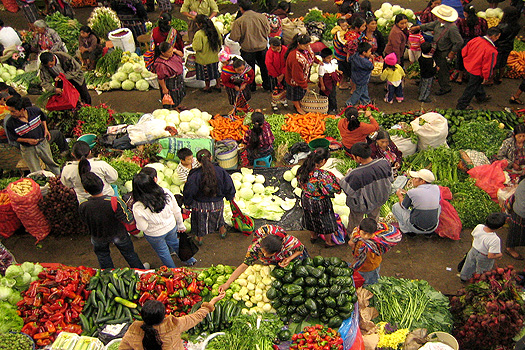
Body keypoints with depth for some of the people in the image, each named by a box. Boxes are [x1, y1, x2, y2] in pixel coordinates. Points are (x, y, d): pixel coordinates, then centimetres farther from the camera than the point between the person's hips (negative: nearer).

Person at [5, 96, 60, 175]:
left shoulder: (35, 110, -18)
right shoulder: (10, 123, -23)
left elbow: (43, 117, 6)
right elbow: (13, 137, -9)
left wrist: (46, 129, -5)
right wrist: (27, 140, -22)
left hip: (42, 143, 2)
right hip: (28, 149, -2)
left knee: (51, 163, 24)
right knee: (36, 173, 12)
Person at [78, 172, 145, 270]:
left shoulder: (82, 207, -30)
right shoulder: (115, 202, -39)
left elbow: (85, 221, -7)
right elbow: (130, 221, -27)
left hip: (98, 239, 2)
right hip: (118, 235, -1)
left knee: (102, 255, 31)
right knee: (129, 253, 26)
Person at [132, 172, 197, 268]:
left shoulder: (138, 208, -34)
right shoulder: (166, 193, -25)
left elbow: (143, 227, -20)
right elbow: (176, 211, -9)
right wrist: (180, 225, 8)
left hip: (154, 234, -3)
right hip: (171, 227, 3)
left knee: (162, 252, 26)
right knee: (175, 243, 33)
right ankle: (189, 260, 56)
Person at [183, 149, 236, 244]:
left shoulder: (195, 175, -27)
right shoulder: (220, 171, -21)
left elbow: (189, 192, -17)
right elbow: (229, 186, -8)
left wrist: (187, 203, 2)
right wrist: (230, 196, 13)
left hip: (200, 205, -2)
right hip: (217, 203, 2)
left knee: (200, 221, 26)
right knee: (218, 218, 33)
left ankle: (200, 238, 50)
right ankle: (222, 231, 59)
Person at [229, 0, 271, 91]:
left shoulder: (238, 21, -20)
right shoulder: (262, 17, -10)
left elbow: (235, 38, -17)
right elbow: (268, 32, 1)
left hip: (247, 49, -3)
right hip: (262, 47, 3)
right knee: (264, 67, 21)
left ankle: (251, 86, 31)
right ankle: (267, 85, 35)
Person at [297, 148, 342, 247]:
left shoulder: (303, 170, -19)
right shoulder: (322, 175, -38)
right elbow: (334, 188, -26)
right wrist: (336, 179, -8)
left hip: (306, 201, 6)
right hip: (320, 204, -6)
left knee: (311, 218, 32)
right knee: (326, 221, 22)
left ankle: (313, 236, 58)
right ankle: (328, 242, 46)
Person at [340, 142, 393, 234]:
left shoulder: (356, 175, -42)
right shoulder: (384, 163, -27)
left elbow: (350, 192, -27)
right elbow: (390, 179, -8)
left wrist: (346, 177, -13)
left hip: (362, 205, -5)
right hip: (380, 200, 5)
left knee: (355, 220, 29)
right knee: (374, 216, 37)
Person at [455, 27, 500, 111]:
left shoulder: (476, 40, -13)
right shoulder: (491, 50, -30)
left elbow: (464, 51, -1)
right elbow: (488, 66, -22)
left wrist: (468, 60, 18)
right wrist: (486, 77, -7)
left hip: (468, 66, 8)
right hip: (477, 72, -8)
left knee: (477, 83, 32)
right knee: (471, 88, 12)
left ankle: (481, 96, 56)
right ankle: (462, 105, 26)